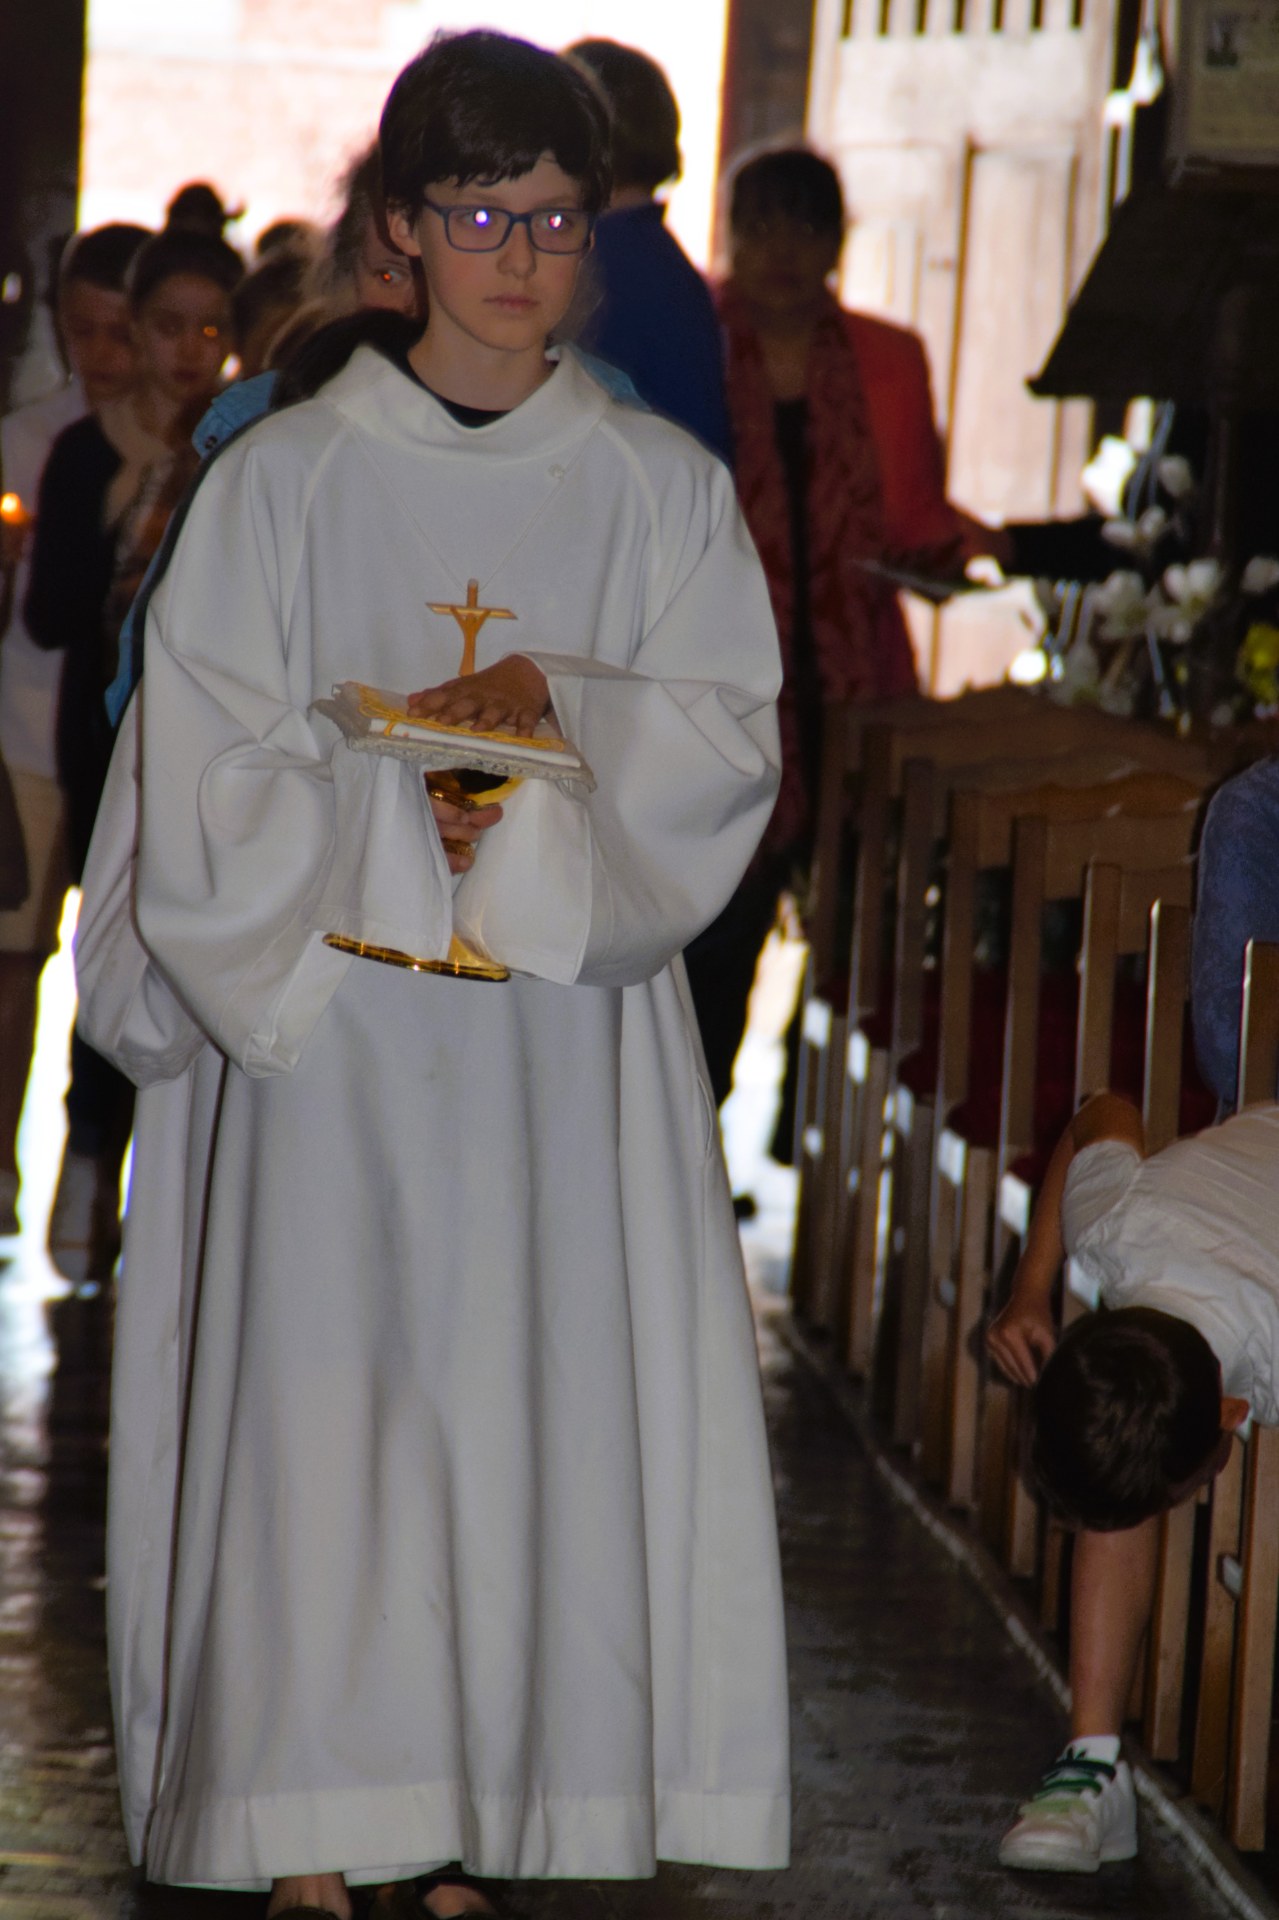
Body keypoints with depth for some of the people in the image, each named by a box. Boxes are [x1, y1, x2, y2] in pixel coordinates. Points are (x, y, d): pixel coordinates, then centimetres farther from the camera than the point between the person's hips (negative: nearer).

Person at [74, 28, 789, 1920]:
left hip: (568, 1039, 2)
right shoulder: (285, 478, 1)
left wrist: (560, 699, -14)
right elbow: (208, 773, -3)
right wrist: (414, 831, -12)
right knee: (319, 1407, -5)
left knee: (529, 1406, 0)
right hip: (326, 1026, -2)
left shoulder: (662, 488, 7)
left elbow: (728, 742, 1)